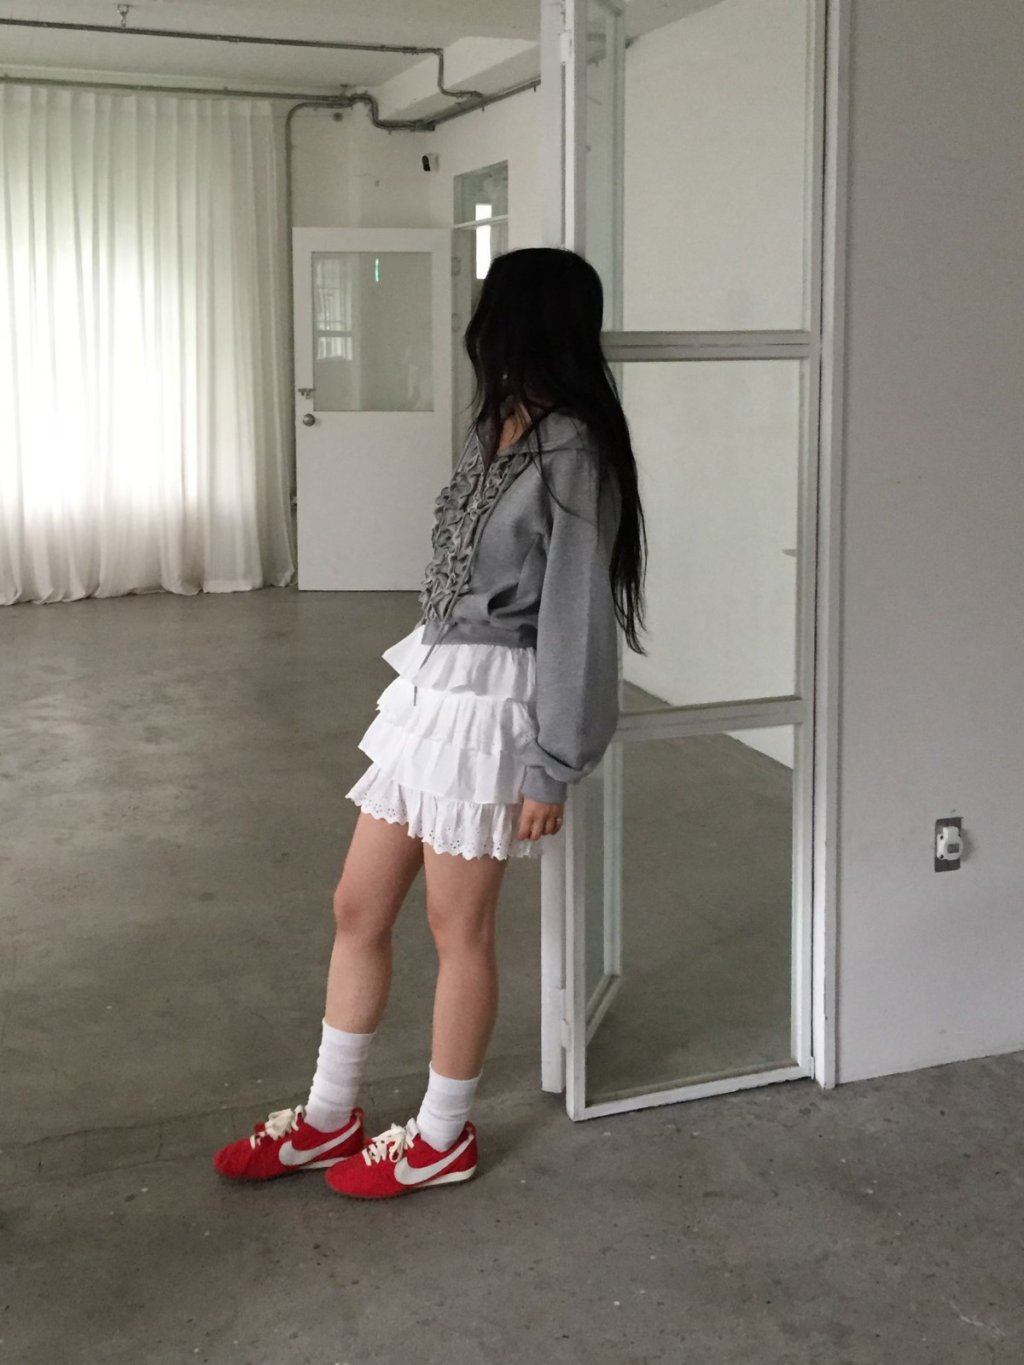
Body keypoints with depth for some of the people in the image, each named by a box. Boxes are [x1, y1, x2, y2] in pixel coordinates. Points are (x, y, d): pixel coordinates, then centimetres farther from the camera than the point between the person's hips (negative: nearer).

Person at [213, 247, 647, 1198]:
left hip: (488, 709, -9)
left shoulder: (570, 453, -17)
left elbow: (576, 618, -18)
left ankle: (442, 1138, 27)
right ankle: (328, 1119, 30)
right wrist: (429, 679, 20)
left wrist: (550, 766, -16)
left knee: (458, 929, 6)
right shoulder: (498, 427, 11)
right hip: (429, 691, 9)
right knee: (358, 906, 14)